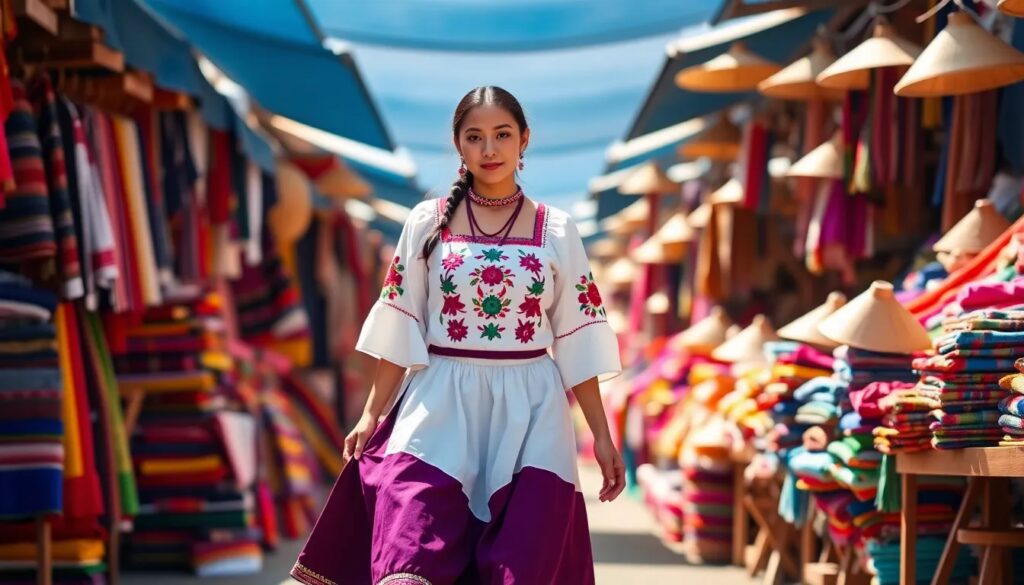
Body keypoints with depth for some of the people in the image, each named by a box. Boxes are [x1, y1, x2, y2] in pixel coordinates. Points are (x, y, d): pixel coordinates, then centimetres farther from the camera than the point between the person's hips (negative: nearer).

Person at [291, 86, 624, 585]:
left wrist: (601, 435, 3)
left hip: (529, 413, 1)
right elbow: (401, 327, 6)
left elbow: (577, 341, 6)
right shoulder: (428, 222, 5)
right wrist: (373, 412, 0)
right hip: (441, 404, -1)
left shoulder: (556, 231, 6)